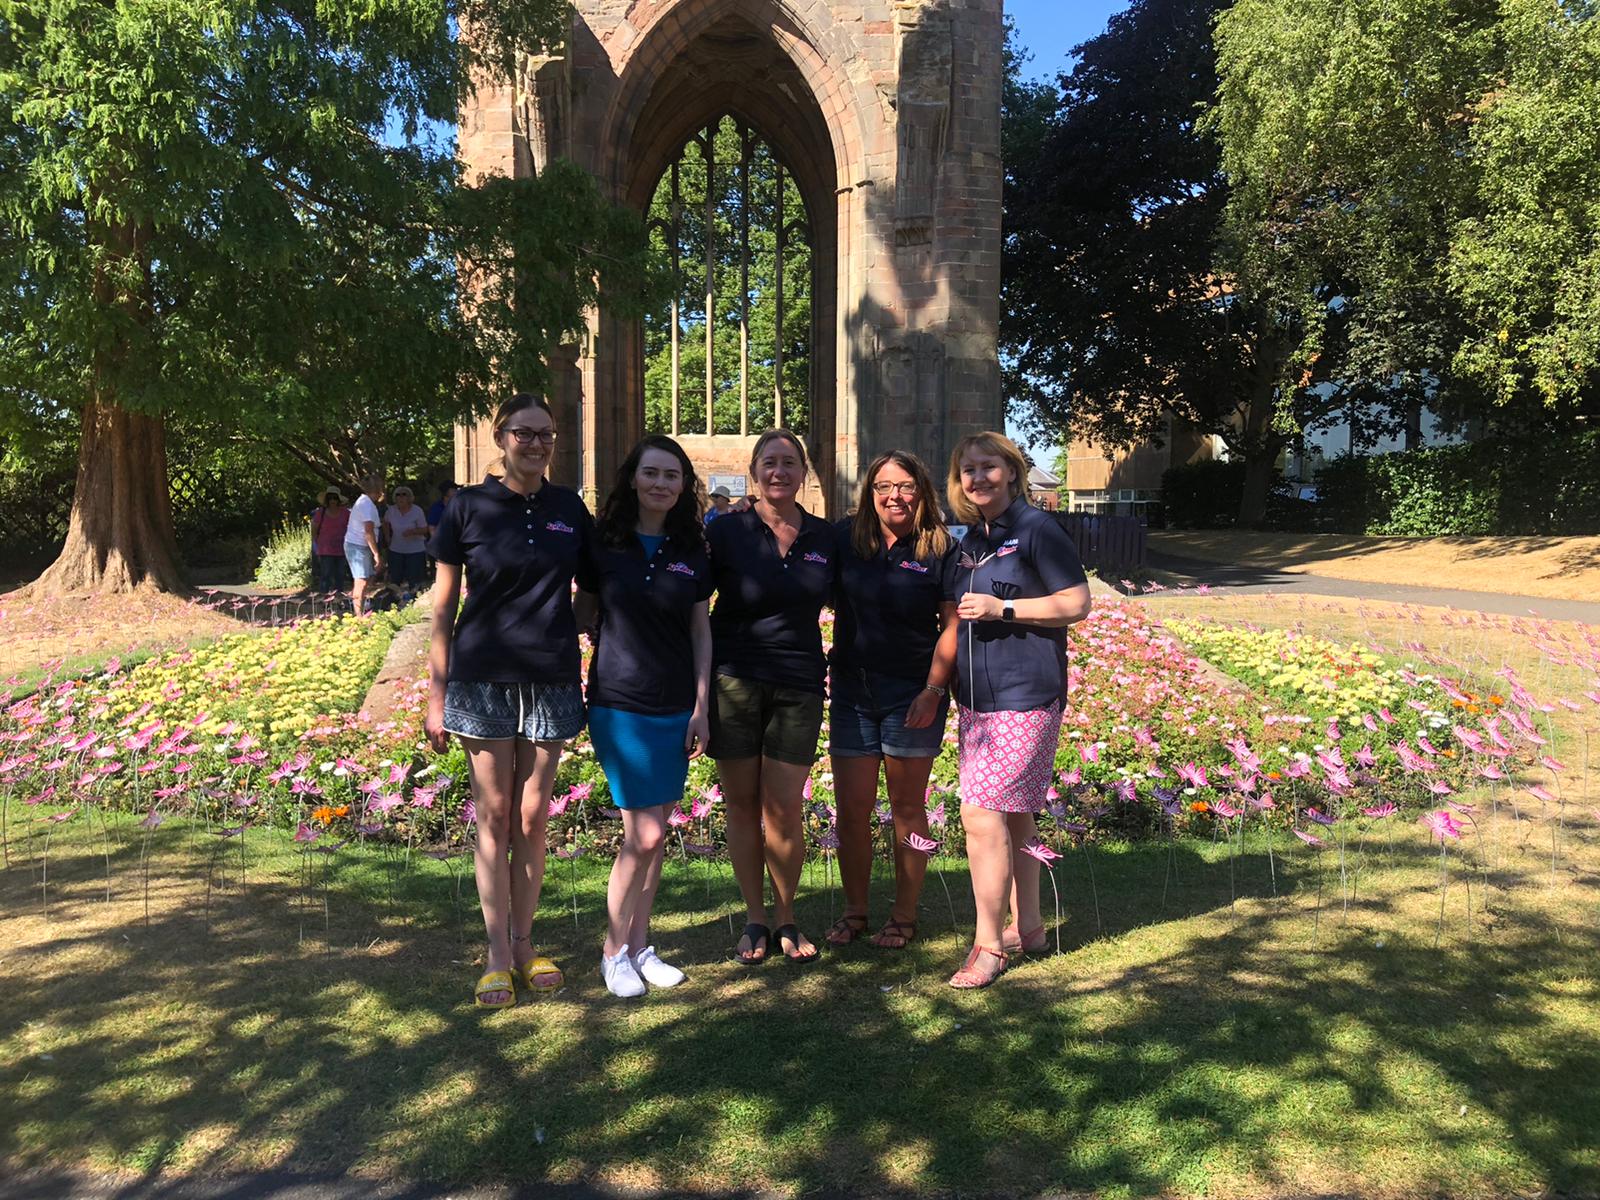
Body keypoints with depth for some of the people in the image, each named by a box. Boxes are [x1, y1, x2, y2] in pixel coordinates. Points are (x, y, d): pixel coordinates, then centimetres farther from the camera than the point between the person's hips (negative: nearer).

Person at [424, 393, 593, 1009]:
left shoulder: (570, 509, 6)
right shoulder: (468, 508, -1)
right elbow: (443, 610, 2)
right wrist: (436, 696, -1)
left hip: (551, 682, 2)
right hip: (483, 680, -2)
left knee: (533, 818, 8)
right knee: (494, 816, 4)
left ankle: (524, 945, 23)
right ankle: (498, 957, 16)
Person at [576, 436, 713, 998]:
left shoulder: (692, 552, 5)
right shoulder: (604, 543, -3)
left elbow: (701, 630, 8)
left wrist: (702, 706, 4)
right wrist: (570, 681, -1)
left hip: (676, 707, 4)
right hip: (619, 703, -4)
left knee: (656, 832, 9)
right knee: (644, 833, -6)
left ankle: (639, 945, 25)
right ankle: (614, 950, 14)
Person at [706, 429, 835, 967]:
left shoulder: (825, 538, 8)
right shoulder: (726, 532, 1)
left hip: (798, 685, 1)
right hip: (734, 681, -1)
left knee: (784, 810, 1)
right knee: (742, 803, 6)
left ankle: (786, 922, 21)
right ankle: (754, 921, 22)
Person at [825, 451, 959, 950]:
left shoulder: (941, 549, -4)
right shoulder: (844, 537, 2)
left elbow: (952, 627, -4)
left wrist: (933, 691, -11)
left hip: (913, 694, -2)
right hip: (851, 692, 3)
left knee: (907, 806, 9)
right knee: (851, 808, 7)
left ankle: (904, 916, 24)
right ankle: (854, 910, 26)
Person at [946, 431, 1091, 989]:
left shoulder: (1036, 529, -8)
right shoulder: (972, 538, 14)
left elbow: (1077, 603, -12)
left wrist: (1000, 608, -18)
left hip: (1024, 697, -8)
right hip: (977, 698, 8)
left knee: (983, 814, -11)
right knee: (1012, 813, 15)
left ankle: (988, 945, 0)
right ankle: (1026, 925, 28)